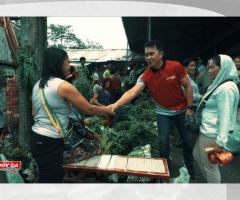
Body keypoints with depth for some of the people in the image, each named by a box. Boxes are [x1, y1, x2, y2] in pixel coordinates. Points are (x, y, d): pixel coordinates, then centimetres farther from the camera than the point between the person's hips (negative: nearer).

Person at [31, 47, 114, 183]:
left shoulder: (38, 85, 8)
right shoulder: (64, 86, -17)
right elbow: (89, 109, -12)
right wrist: (107, 109, 5)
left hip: (37, 139, 9)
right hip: (51, 143, -9)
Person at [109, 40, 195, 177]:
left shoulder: (176, 66, -19)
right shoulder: (145, 76, -18)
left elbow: (187, 86, -9)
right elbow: (132, 92, -30)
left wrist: (190, 107, -10)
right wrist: (116, 104, -44)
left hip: (181, 110, 0)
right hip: (163, 113, 0)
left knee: (186, 138, 16)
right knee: (163, 141, 1)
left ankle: (190, 165, 42)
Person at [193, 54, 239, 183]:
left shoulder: (226, 88, -20)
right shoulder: (219, 85, 9)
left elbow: (225, 117, -24)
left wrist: (221, 142, -23)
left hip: (212, 135, -10)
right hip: (206, 131, 10)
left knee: (209, 165, 7)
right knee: (197, 156, 24)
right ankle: (211, 182, 43)